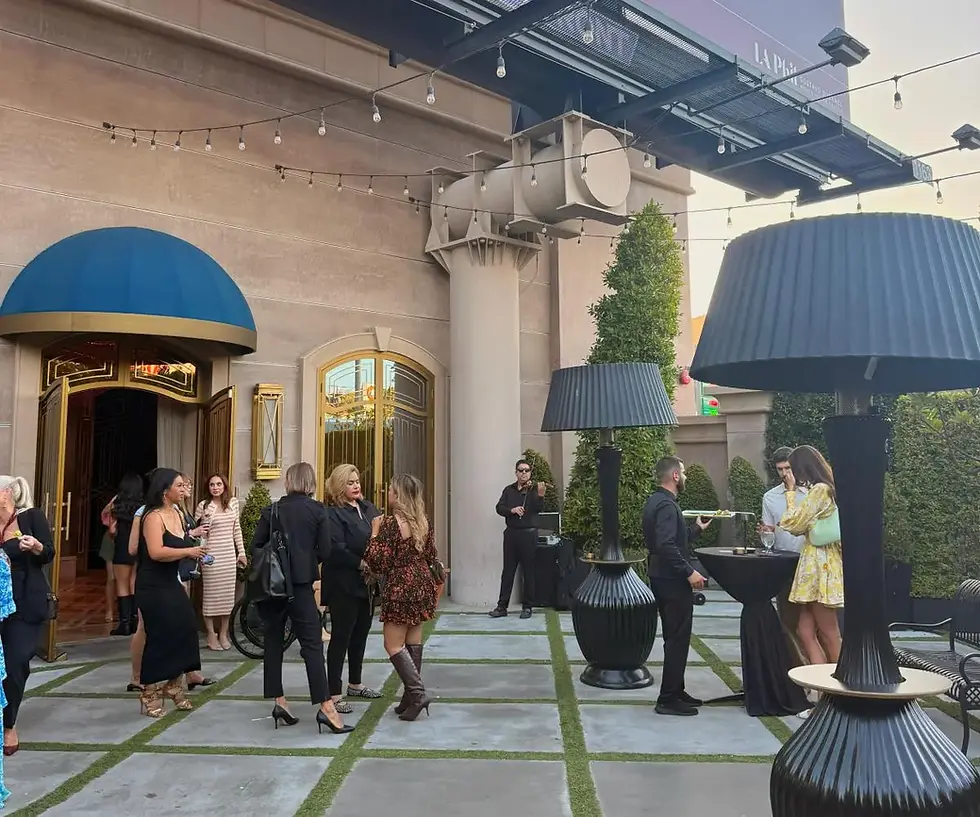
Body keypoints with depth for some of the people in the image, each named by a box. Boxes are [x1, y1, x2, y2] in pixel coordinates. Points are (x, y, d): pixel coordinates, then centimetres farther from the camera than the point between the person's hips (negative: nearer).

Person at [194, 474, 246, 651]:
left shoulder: (233, 502, 5)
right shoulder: (203, 505, -4)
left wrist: (241, 552, 10)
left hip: (229, 555, 3)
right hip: (211, 555, -3)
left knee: (228, 594, 6)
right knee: (211, 594, 2)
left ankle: (223, 634, 17)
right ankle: (211, 635, 12)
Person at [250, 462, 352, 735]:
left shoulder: (271, 510, 3)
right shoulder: (318, 510, -3)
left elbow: (255, 546, 2)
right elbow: (324, 551, -5)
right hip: (300, 583, -3)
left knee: (273, 640, 13)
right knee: (312, 643, -3)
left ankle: (279, 701, 14)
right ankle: (325, 707, -7)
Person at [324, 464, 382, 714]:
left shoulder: (367, 507, 9)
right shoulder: (334, 513, -12)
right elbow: (335, 549, -21)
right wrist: (361, 564, -23)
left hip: (366, 583, 7)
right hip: (344, 585, -7)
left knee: (360, 634, 18)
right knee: (340, 637, 0)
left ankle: (355, 684, 34)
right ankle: (334, 694, 7)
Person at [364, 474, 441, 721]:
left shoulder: (390, 523, -18)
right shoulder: (423, 522, 4)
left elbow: (378, 562, -17)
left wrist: (374, 532, -9)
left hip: (400, 587, -7)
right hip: (421, 585, 8)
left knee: (393, 644, 1)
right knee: (413, 641, 13)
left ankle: (417, 693, -7)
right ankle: (412, 695, 18)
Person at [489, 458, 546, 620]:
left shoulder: (533, 489, 0)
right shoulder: (509, 490, 10)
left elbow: (538, 508, -15)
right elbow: (499, 508, 0)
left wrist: (541, 494, -34)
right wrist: (512, 510, -19)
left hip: (528, 534, -3)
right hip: (511, 533, 3)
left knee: (528, 571, 3)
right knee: (508, 571, 6)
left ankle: (527, 607, 12)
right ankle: (502, 606, 11)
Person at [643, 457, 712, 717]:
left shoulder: (655, 501, 12)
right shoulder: (666, 505, -20)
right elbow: (667, 546, -29)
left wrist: (696, 528, 26)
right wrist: (689, 572, -25)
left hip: (663, 578, 10)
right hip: (673, 580, -10)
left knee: (674, 637, 18)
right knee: (678, 638, -3)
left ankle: (675, 691, 28)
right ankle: (668, 699, 3)